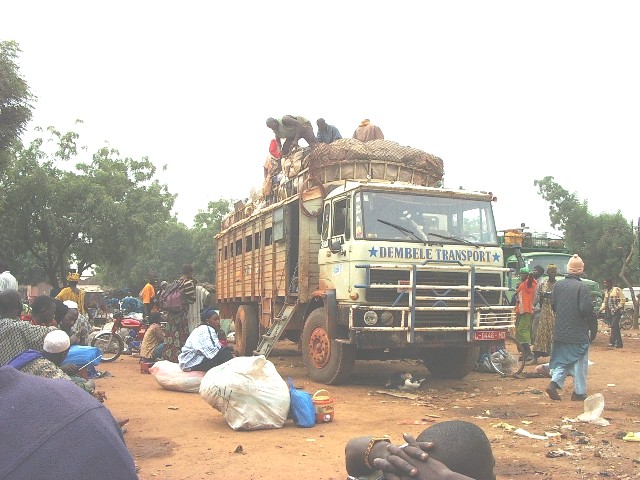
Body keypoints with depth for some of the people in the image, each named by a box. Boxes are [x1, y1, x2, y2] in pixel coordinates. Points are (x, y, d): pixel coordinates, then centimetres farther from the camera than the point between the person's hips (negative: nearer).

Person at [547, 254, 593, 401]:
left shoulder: (558, 284, 1)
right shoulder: (582, 287, -16)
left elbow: (553, 305, 7)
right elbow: (586, 309, -20)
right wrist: (592, 308, 1)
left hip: (560, 332, 5)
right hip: (578, 333, -5)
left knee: (562, 360, 16)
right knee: (580, 362, 8)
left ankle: (554, 383, 0)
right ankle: (579, 392, 14)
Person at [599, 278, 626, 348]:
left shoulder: (617, 289, -8)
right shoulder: (606, 292, 16)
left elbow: (623, 299, -9)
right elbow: (605, 303, 19)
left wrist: (618, 307, -17)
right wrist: (600, 310, 7)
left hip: (617, 311, -8)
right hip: (610, 312, 8)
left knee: (614, 326, -17)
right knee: (615, 327, 9)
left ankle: (612, 342, -21)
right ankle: (619, 343, 14)